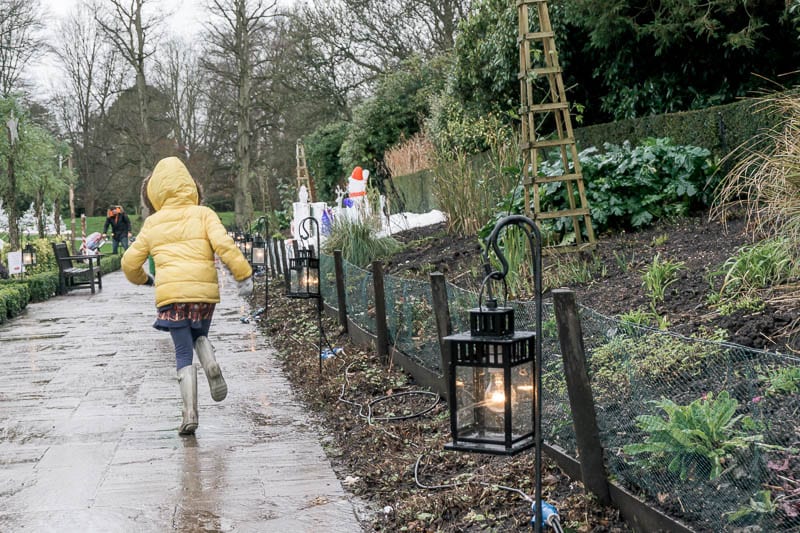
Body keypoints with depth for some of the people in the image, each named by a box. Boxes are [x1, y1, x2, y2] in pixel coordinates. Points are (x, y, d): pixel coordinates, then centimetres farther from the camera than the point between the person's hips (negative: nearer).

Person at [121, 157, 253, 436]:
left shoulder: (152, 223, 12)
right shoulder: (203, 214, 7)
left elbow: (130, 262, 16)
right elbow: (224, 245, -10)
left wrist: (144, 279, 36)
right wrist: (243, 275, -9)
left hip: (170, 293, 0)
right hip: (204, 290, 0)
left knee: (183, 353, 6)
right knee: (199, 336, 26)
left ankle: (190, 413, -4)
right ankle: (211, 364, -6)